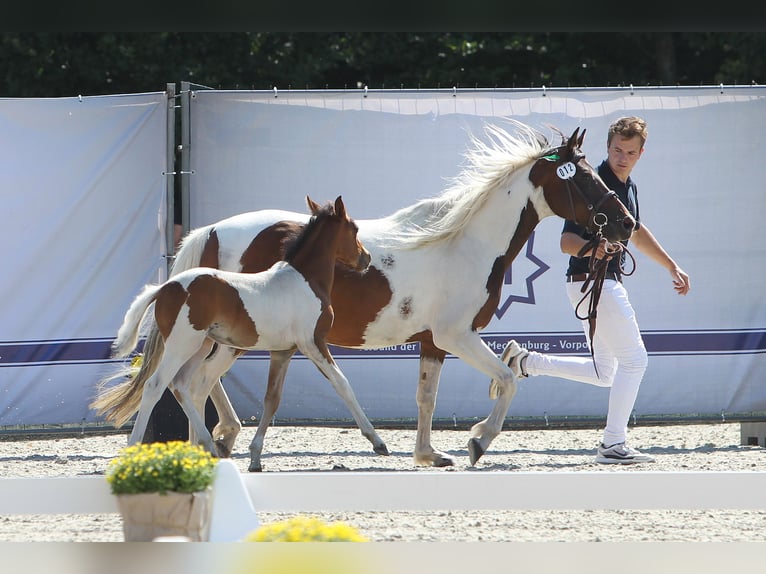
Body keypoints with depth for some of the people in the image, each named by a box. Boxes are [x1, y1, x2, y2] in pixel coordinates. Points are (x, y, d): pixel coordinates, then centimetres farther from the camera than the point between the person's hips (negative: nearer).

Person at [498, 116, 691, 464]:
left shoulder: (628, 187, 13)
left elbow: (636, 233, 31)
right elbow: (566, 241, -21)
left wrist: (671, 267, 36)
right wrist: (593, 247, -41)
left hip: (607, 284, 10)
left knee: (604, 373, 16)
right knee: (634, 359, -6)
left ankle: (524, 361, 16)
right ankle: (613, 445, -2)